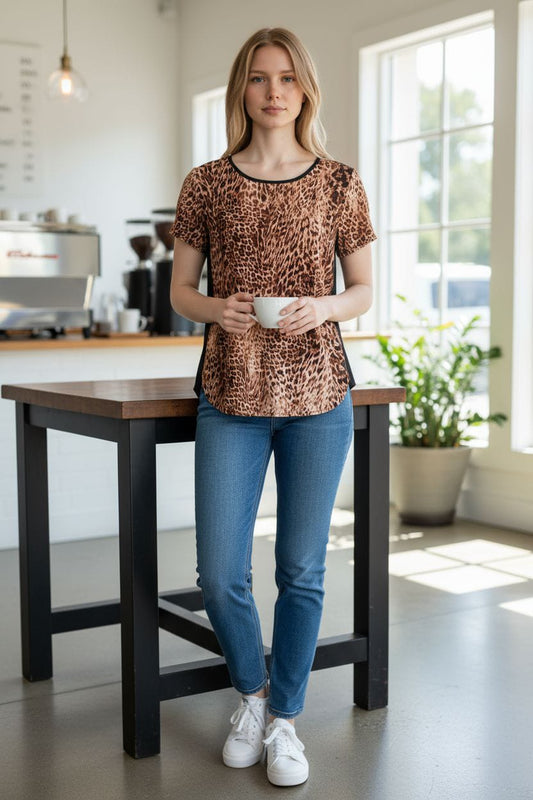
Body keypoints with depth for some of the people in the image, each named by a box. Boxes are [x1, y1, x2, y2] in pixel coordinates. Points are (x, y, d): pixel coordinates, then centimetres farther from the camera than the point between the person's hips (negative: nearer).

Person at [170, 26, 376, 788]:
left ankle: (285, 719, 25)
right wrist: (216, 309, -13)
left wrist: (324, 307, -13)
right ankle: (252, 691, 29)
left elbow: (364, 290, 8)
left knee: (302, 571, 6)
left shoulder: (339, 183, 4)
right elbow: (180, 289, 8)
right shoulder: (206, 184, 4)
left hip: (317, 392, 0)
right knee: (220, 576, 0)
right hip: (231, 395, 0)